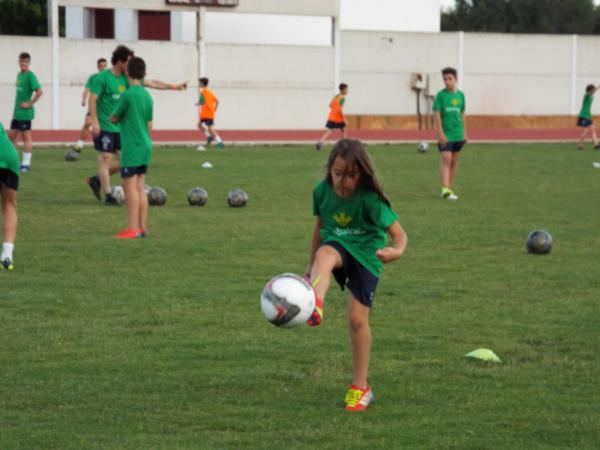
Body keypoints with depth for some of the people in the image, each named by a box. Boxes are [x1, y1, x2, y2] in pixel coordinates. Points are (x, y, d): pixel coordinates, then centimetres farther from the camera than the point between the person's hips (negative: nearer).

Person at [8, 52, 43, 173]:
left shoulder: (30, 75, -13)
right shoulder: (19, 74, 12)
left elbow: (40, 91, -21)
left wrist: (30, 103, -17)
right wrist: (16, 106, 14)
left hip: (25, 112, -9)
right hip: (17, 112, 9)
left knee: (26, 136, -2)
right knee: (11, 135, 11)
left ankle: (26, 163, 3)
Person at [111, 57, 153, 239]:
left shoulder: (127, 95, -13)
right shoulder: (147, 96, 9)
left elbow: (114, 119, -3)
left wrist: (115, 115, 20)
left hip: (131, 147, -7)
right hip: (145, 147, 7)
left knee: (129, 186, -6)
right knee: (139, 187, 10)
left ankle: (133, 228, -9)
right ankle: (142, 227, 10)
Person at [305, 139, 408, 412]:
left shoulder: (369, 199, -20)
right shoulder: (322, 192, -7)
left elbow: (398, 232, -22)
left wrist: (397, 250, -45)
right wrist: (312, 263, 18)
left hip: (366, 254, -2)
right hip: (337, 245, 2)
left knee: (357, 319, -6)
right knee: (324, 255, -36)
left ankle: (360, 387, 13)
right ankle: (314, 307, -69)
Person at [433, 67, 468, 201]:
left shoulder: (460, 95, 7)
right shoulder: (441, 95, -5)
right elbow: (437, 114, -9)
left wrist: (464, 133, 15)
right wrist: (440, 133, -15)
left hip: (458, 134, 5)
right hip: (445, 134, -5)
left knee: (454, 162, 11)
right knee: (446, 160, -14)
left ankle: (449, 188, 20)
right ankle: (445, 190, -21)